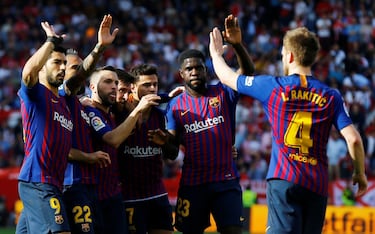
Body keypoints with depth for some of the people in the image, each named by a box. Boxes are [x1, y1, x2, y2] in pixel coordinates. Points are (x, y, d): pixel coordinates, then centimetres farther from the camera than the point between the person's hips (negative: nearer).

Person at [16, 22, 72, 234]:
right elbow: (29, 71, -26)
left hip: (54, 185, 9)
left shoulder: (63, 102, 23)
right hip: (37, 182, -9)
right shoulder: (35, 93, -2)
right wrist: (52, 41, -15)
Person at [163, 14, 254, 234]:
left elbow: (248, 73, -13)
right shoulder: (175, 105, 5)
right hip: (192, 183, 1)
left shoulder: (222, 93, 3)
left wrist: (238, 45, -29)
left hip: (226, 181, -1)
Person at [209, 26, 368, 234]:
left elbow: (227, 77, 17)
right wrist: (360, 173, 14)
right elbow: (353, 139, -2)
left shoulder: (272, 86, 3)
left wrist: (216, 53, 38)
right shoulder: (331, 97, 7)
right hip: (317, 185, 3)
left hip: (283, 180, -3)